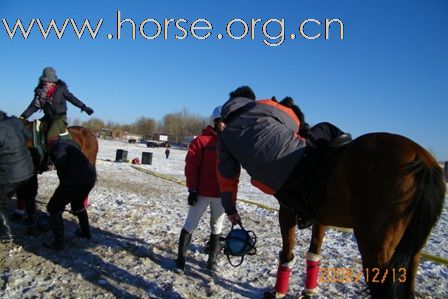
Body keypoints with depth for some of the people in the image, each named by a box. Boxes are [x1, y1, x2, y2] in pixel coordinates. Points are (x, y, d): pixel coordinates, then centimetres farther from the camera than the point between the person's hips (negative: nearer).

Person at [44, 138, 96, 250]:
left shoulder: (57, 145, 2)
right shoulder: (71, 143, 27)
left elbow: (61, 159, -17)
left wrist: (62, 179, -4)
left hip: (75, 179, -8)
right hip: (90, 176, 8)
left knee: (54, 208, 10)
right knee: (78, 204, 33)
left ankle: (58, 243, 12)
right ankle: (86, 232, 43)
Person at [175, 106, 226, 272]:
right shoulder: (202, 140, -6)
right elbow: (192, 166, -8)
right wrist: (192, 189, -12)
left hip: (222, 194, 4)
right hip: (202, 192, -4)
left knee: (217, 227, 13)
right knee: (190, 225, 4)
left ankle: (212, 259, 26)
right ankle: (181, 257, 17)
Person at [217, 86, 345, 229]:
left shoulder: (225, 136, 22)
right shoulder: (264, 105, 17)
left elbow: (226, 176, 21)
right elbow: (295, 123, 28)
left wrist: (230, 209, 30)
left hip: (274, 184, 2)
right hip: (300, 158, -2)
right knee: (326, 130, 24)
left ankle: (306, 213, 19)